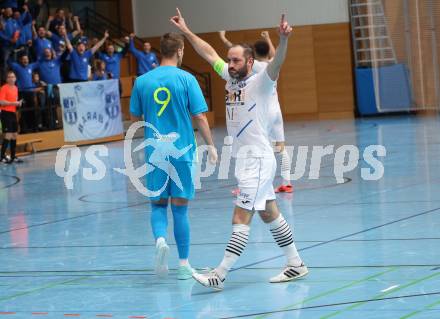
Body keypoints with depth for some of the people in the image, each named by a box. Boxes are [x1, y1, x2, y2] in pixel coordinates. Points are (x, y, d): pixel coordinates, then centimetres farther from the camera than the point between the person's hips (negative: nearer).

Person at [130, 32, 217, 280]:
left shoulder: (142, 82, 1)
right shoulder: (186, 79, -6)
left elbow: (135, 117, 9)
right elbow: (199, 116, -7)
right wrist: (211, 146, 3)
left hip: (154, 151, 2)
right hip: (181, 150, -1)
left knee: (158, 204, 14)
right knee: (180, 207, 6)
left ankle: (160, 239, -15)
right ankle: (184, 264, 10)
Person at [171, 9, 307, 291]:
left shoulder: (260, 82, -12)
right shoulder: (231, 77, 9)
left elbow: (277, 63, -31)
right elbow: (210, 54, 21)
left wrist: (284, 39, -50)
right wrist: (186, 31, 25)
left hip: (258, 159, -9)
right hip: (244, 159, 9)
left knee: (241, 219, -9)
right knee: (270, 215, 14)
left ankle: (220, 275, -11)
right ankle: (296, 265, 22)